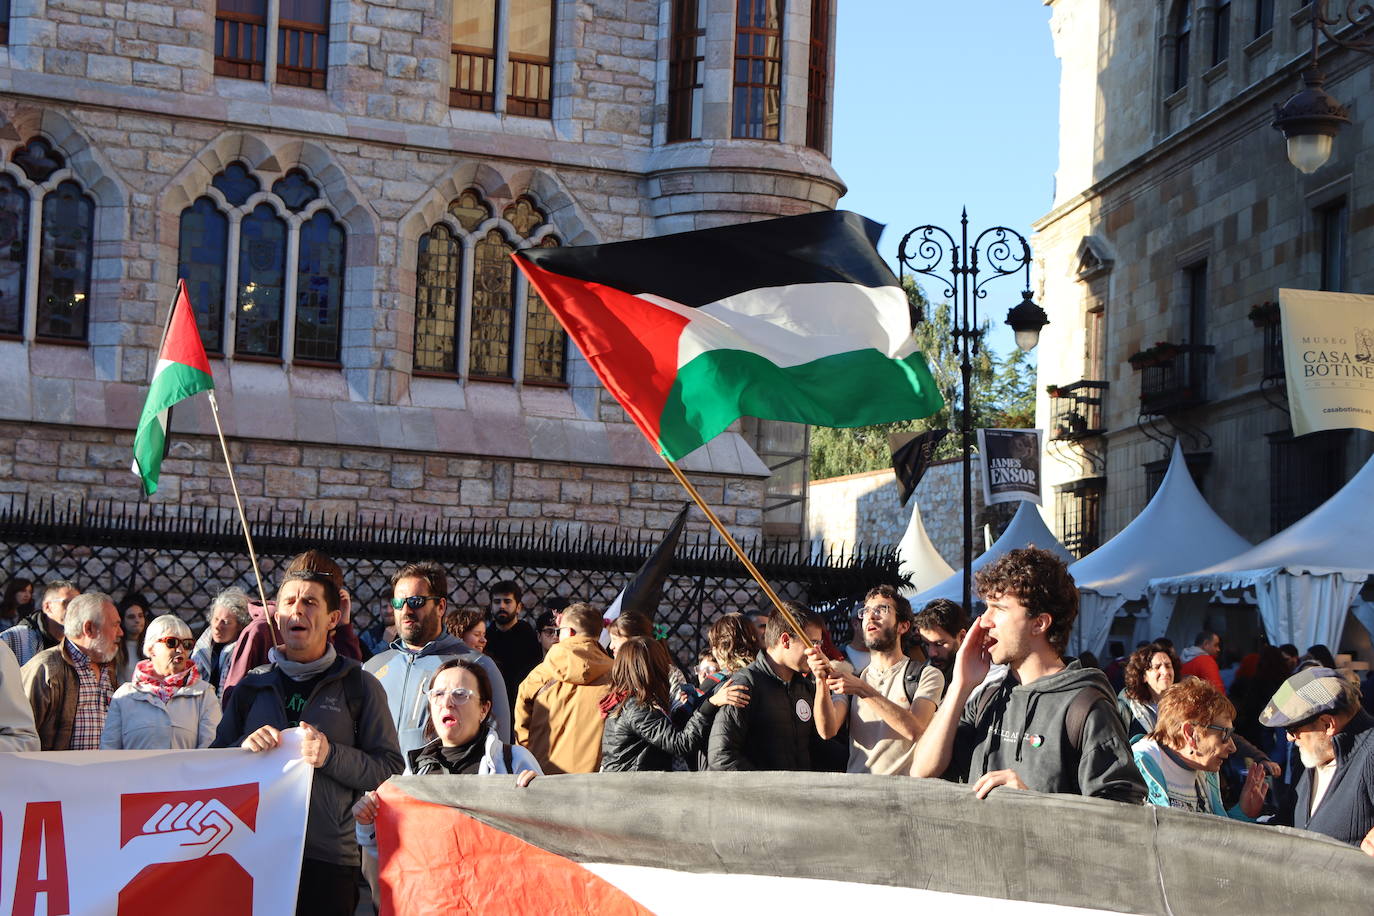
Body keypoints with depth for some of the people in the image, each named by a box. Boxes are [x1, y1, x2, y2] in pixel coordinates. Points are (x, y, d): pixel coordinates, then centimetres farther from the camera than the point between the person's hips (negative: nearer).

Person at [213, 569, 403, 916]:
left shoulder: (359, 686, 3)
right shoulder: (252, 685, 13)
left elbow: (390, 769, -2)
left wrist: (331, 755, -17)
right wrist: (244, 747, -6)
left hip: (329, 860, -2)